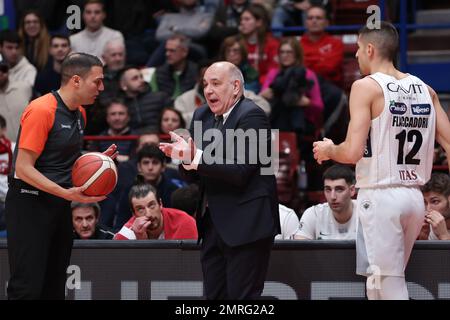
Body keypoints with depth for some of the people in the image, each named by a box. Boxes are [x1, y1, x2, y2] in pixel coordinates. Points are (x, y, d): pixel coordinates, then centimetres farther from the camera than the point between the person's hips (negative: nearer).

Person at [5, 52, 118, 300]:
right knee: (27, 288, -12)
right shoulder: (41, 110, -15)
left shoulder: (79, 113, 13)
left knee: (54, 288, 7)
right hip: (30, 203, -8)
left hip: (60, 205, 9)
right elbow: (23, 168, -18)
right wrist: (66, 193, -25)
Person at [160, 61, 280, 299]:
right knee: (214, 297, 10)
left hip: (245, 226, -8)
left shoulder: (251, 115, -12)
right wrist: (184, 156, -10)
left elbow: (239, 171, -21)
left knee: (243, 296, -7)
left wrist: (195, 157, -22)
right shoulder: (202, 116, 13)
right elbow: (193, 174, 12)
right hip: (213, 224, 8)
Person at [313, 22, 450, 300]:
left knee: (391, 289, -3)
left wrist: (328, 151, 4)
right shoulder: (425, 89, 9)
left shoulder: (367, 86, -9)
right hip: (415, 196, 7)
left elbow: (352, 152, -16)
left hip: (380, 196, -7)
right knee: (379, 284, 18)